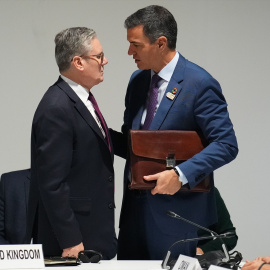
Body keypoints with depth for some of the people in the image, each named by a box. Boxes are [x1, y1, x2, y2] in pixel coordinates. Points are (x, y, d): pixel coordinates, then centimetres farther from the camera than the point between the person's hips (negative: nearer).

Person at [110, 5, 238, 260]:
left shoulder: (199, 84, -12)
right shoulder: (137, 81, 11)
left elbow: (226, 145, -16)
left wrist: (181, 174, -26)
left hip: (176, 215, -7)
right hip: (136, 208, 7)